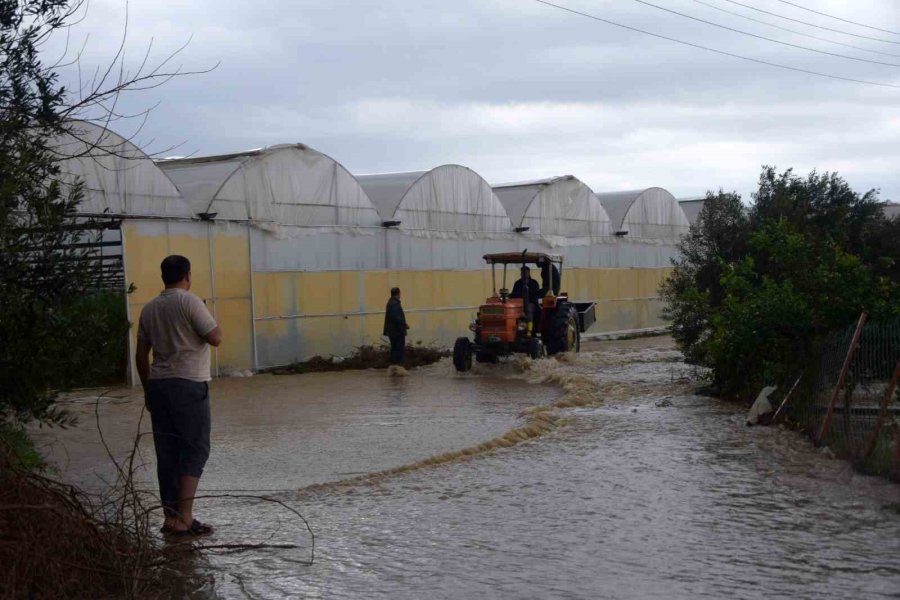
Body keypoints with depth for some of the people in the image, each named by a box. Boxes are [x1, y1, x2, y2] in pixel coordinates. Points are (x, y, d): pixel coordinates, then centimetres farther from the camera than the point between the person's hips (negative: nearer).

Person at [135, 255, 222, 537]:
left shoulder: (149, 309, 12)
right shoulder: (189, 302, -9)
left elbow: (141, 354, 15)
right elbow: (215, 338, -12)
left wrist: (148, 388, 23)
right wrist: (211, 320, 8)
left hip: (158, 385, 7)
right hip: (189, 384, -6)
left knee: (167, 452, 9)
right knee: (195, 450, -2)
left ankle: (171, 516, 13)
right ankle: (184, 517, -9)